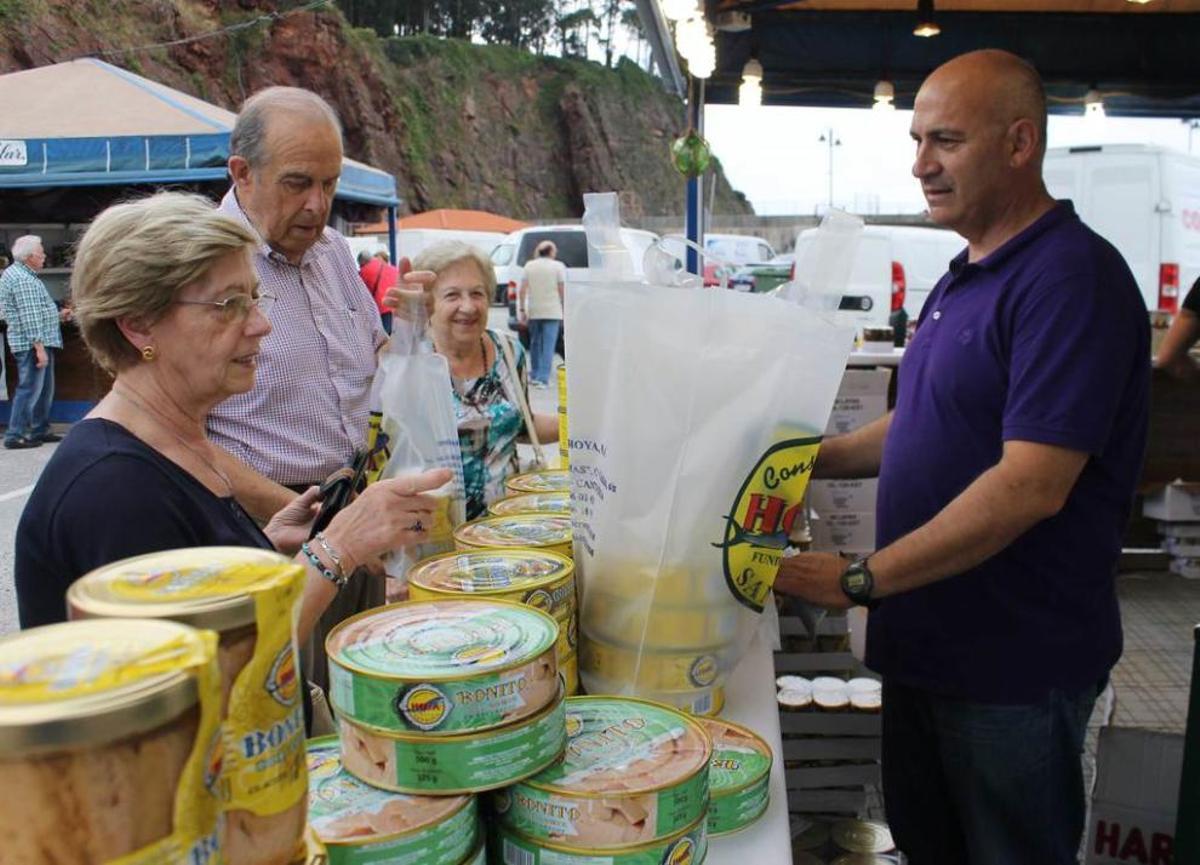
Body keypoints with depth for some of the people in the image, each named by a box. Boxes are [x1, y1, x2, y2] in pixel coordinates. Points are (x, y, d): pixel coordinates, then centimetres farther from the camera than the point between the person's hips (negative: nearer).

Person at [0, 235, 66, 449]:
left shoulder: (18, 273, 17)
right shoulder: (22, 279, -17)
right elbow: (29, 318, -22)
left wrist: (57, 316, 22)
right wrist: (39, 347, -24)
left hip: (42, 341, 11)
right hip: (32, 343, -11)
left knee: (44, 388, 16)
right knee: (30, 389, -7)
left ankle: (40, 430, 25)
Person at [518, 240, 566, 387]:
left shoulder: (529, 266, 6)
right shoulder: (558, 266, -2)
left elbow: (523, 290, 2)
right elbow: (562, 291, -4)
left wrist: (522, 310, 5)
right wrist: (564, 311, 4)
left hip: (533, 311, 3)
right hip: (552, 312, -3)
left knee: (535, 343, 17)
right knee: (548, 345, -4)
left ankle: (536, 375, 24)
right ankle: (542, 378, -12)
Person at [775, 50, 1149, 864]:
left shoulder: (1071, 276, -20)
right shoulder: (968, 275, 10)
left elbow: (1030, 486, -27)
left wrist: (860, 579, -25)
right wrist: (816, 458, 5)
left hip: (1013, 662, -8)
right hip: (928, 638, 8)